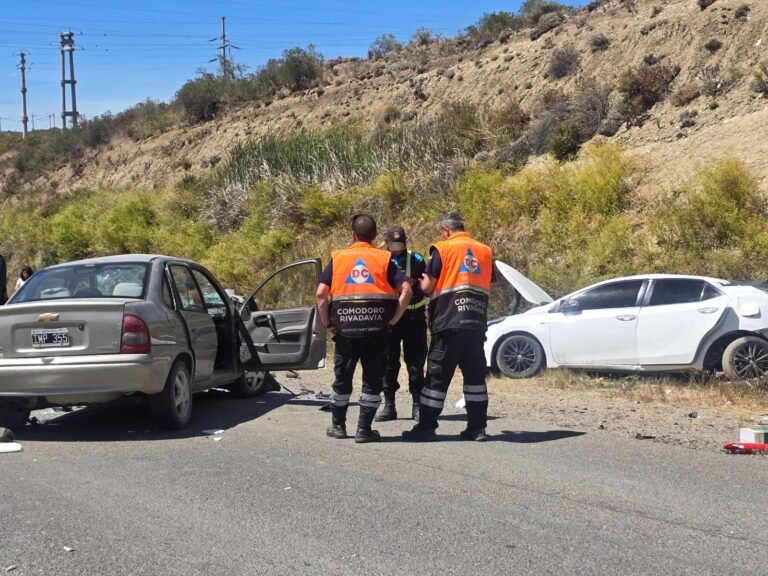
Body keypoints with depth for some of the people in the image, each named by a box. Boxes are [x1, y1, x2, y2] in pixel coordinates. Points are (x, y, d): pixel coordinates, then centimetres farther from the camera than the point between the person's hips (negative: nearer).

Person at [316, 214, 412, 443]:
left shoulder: (338, 258, 5)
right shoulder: (384, 259, 4)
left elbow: (321, 294, -5)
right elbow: (406, 291, -6)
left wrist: (327, 324, 3)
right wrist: (392, 320, -1)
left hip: (346, 329, 1)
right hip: (376, 329, -1)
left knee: (342, 378, 15)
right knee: (372, 379, 8)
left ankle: (338, 426, 25)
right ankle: (364, 429, 7)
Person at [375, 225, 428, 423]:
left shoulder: (416, 260, 5)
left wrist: (414, 284, -15)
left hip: (413, 317, -1)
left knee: (415, 362, 1)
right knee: (388, 362, 3)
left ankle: (417, 405, 7)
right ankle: (389, 405, 10)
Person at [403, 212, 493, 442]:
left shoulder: (443, 249, -3)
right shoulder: (486, 251, 12)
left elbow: (428, 287, -5)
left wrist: (423, 282, 17)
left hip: (448, 324, -5)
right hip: (477, 323, 5)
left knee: (437, 377, 0)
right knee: (475, 375, 11)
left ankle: (426, 427, 3)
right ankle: (477, 427, 11)